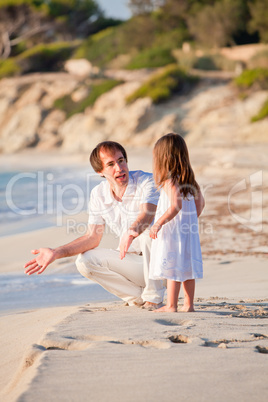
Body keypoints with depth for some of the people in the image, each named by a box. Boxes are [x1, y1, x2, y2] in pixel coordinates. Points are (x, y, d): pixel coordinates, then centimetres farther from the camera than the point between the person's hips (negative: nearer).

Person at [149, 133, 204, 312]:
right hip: (189, 231, 8)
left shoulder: (170, 182, -16)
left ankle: (171, 305, 2)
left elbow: (176, 206, -27)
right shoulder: (189, 180, 9)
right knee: (187, 267, 11)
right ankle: (189, 304, 16)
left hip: (173, 232, -8)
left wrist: (159, 223, -24)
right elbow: (201, 203, 16)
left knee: (172, 268, -3)